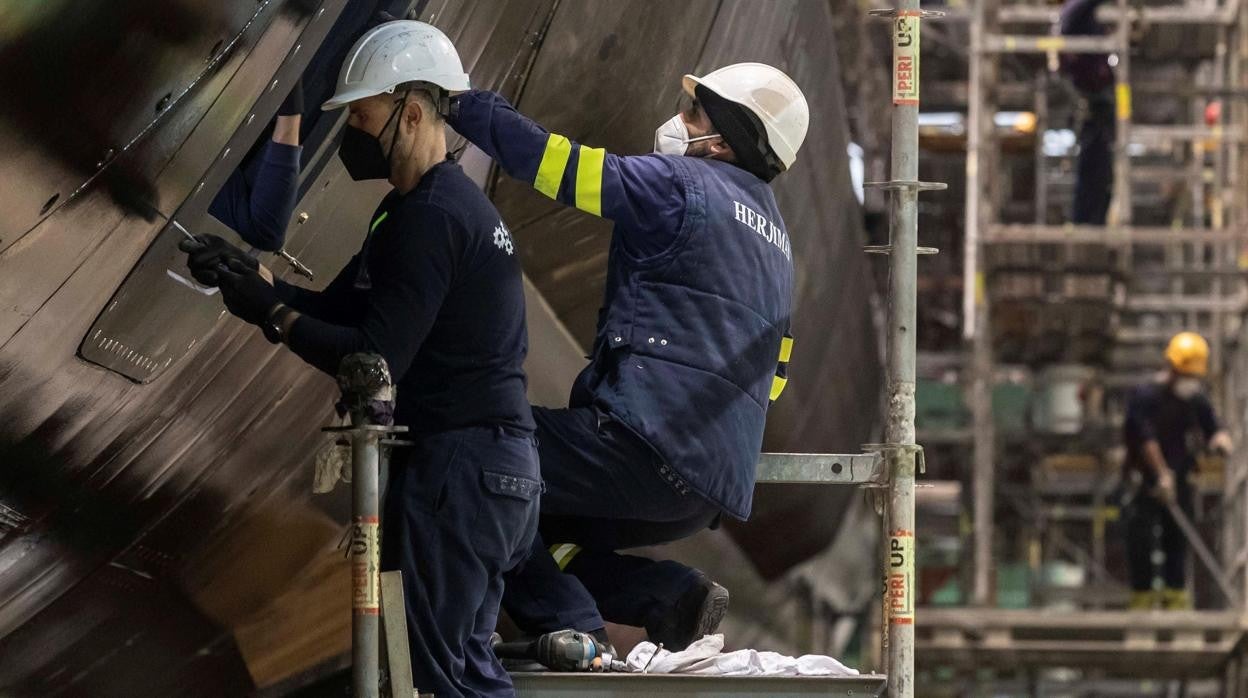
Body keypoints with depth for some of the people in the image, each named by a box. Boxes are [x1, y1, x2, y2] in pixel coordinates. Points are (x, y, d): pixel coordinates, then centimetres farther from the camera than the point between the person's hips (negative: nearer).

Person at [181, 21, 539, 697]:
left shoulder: (432, 217, -17)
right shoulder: (429, 205, 17)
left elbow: (374, 360, -21)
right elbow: (339, 309, 17)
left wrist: (273, 313, -10)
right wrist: (257, 279, 2)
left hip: (458, 468, -11)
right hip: (490, 462, 11)